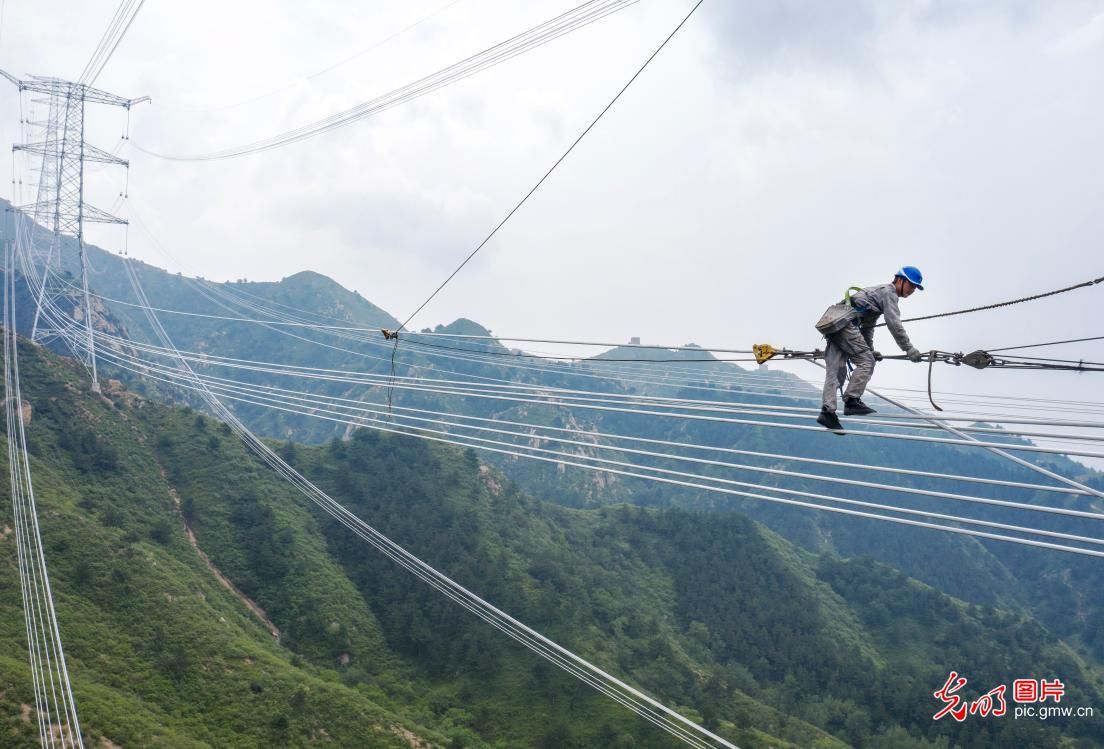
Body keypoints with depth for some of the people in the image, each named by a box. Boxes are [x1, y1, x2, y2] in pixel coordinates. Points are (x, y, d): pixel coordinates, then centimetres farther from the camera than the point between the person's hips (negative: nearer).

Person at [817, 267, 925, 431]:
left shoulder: (878, 291, 31)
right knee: (866, 362, -9)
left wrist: (869, 349, 33)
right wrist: (909, 349, -13)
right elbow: (894, 324, -13)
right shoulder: (888, 292, 0)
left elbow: (867, 325, 35)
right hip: (846, 324, -10)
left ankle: (827, 411, -6)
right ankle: (851, 401, -14)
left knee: (835, 371, 1)